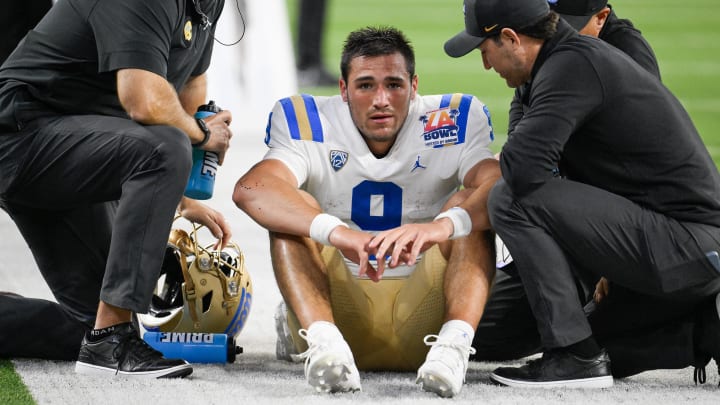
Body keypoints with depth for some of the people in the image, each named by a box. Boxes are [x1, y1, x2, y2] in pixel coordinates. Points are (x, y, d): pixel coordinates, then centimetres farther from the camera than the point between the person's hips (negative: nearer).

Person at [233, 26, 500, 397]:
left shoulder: (454, 124, -5)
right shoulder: (308, 126, -7)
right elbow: (250, 189, -27)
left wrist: (443, 225, -46)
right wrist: (336, 232, -44)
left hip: (421, 318, 0)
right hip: (337, 307, 0)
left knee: (468, 209, -20)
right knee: (291, 213, -19)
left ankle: (454, 341, -34)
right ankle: (323, 339, -33)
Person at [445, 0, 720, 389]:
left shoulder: (572, 65, -14)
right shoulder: (584, 55, 18)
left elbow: (523, 170, -25)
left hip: (684, 245, -11)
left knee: (511, 199, -14)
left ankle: (573, 356, -13)